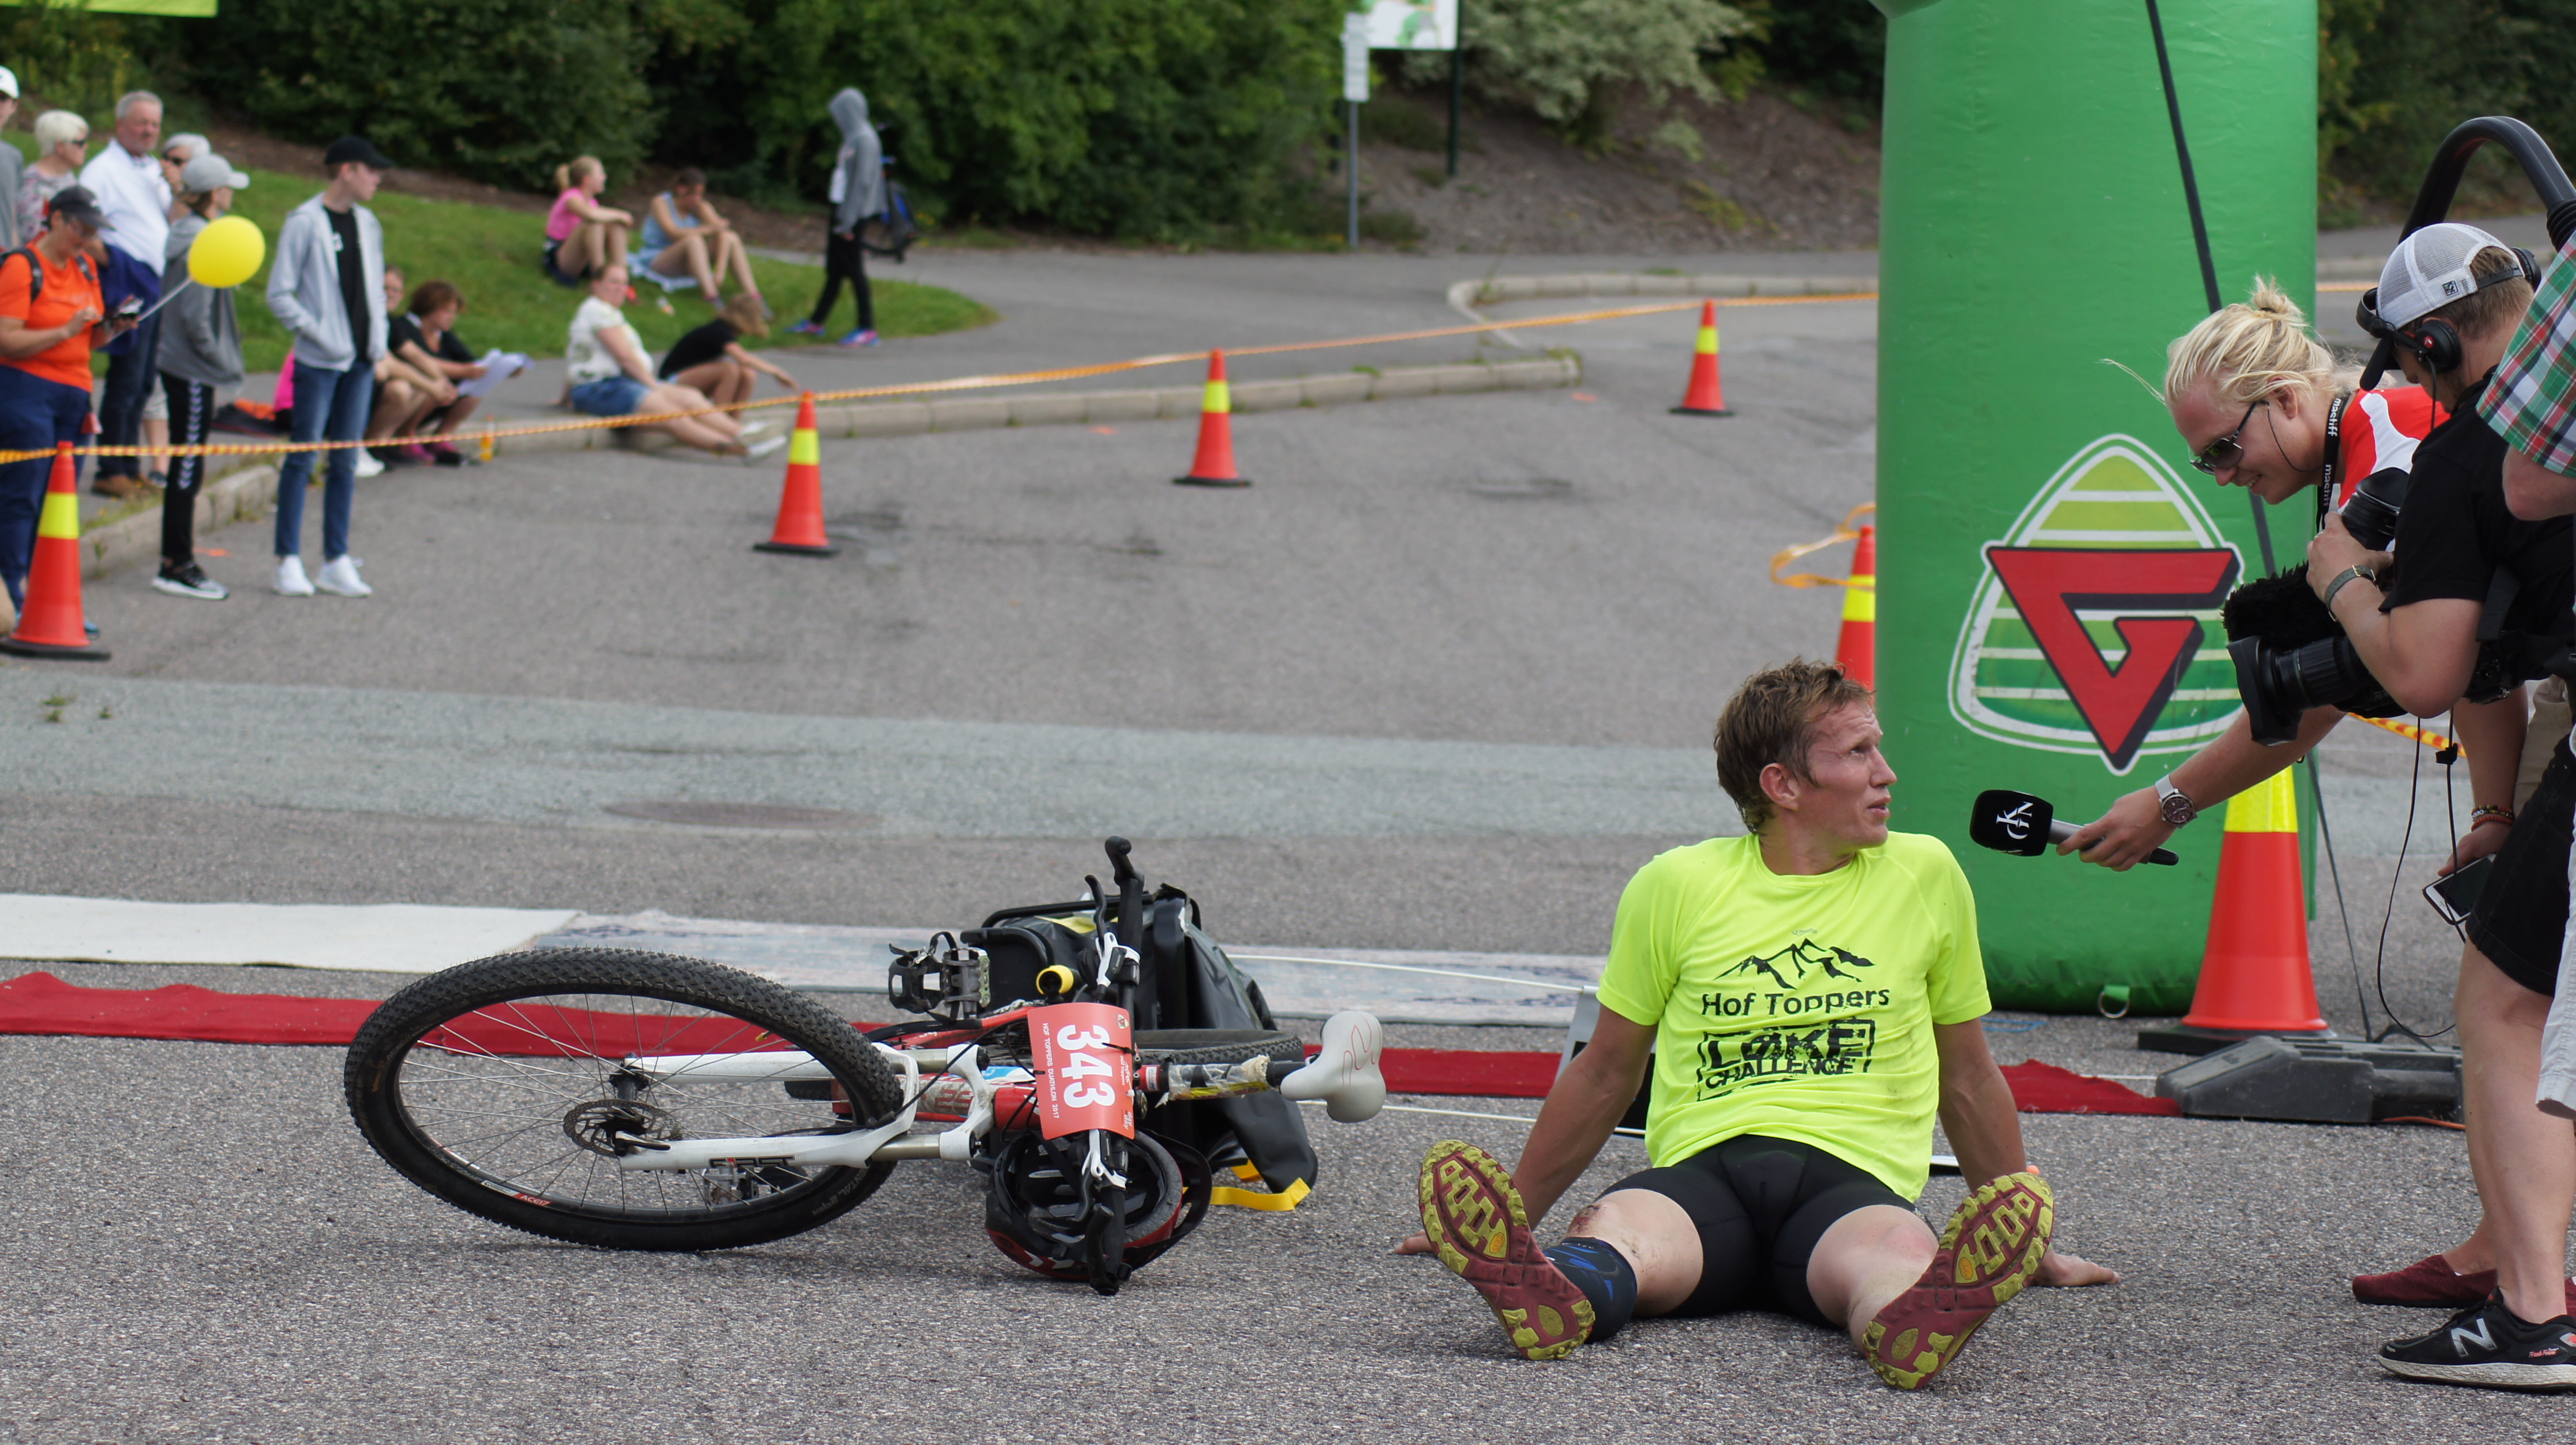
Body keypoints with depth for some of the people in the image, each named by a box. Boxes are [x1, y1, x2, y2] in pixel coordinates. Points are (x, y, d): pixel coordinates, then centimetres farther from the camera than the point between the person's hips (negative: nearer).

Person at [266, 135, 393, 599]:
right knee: (303, 457, -3)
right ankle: (289, 561, 1)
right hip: (319, 361, -6)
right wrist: (317, 333, -15)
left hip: (361, 360, 6)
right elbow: (280, 295, -9)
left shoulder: (367, 224, 12)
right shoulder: (304, 223, -8)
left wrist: (378, 339, 8)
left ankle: (337, 561, 14)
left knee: (346, 460, 9)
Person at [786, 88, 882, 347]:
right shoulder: (852, 138, 14)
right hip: (842, 211, 9)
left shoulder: (864, 140, -15)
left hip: (853, 214, -9)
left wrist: (848, 221, -20)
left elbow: (862, 182, -19)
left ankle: (868, 329, -1)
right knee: (833, 269, 15)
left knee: (854, 270, -5)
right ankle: (816, 323, 24)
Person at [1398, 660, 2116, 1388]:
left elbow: (1968, 1080, 26)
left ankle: (1913, 1323, -72)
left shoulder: (1925, 875, 15)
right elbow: (1606, 1076, 22)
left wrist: (2030, 1245, 30)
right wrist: (1510, 1222, 27)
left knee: (1898, 1255, -39)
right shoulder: (1676, 886, 11)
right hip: (1701, 1172, 0)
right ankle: (1551, 1294, -70)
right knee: (1615, 1228, -37)